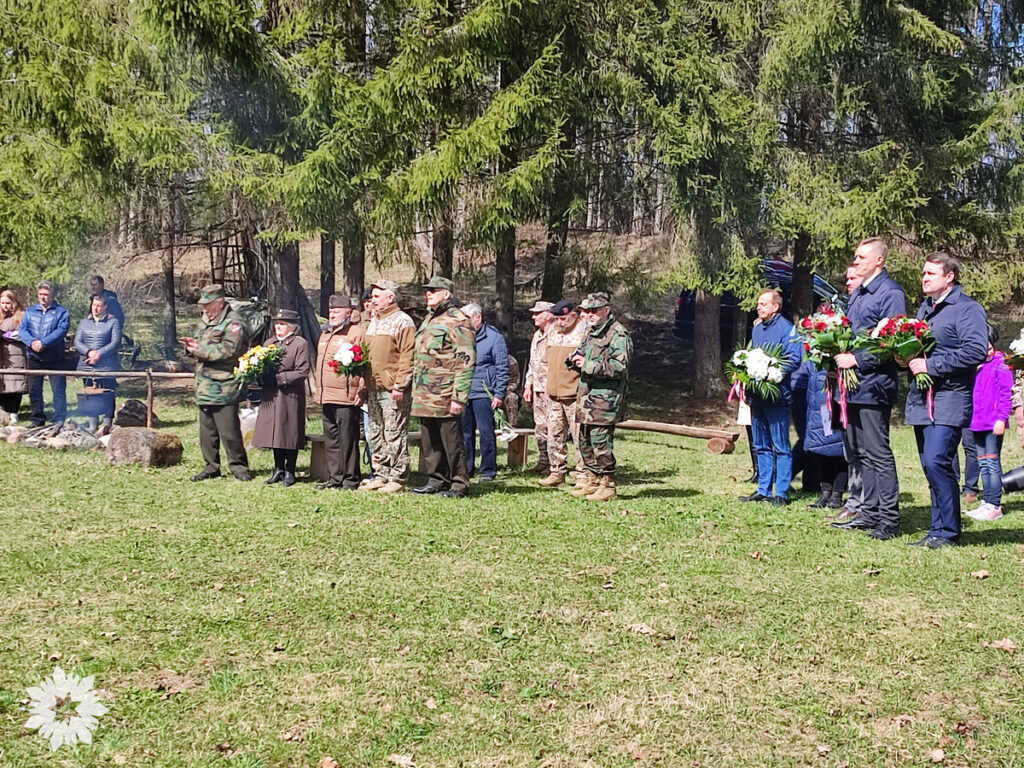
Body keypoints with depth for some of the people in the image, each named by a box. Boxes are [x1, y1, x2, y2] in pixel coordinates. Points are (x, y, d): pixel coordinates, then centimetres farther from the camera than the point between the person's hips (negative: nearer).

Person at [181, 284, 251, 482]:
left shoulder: (233, 323, -11)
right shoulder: (204, 321, 18)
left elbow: (228, 350, -23)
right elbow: (199, 345, 28)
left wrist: (199, 349, -16)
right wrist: (191, 345, 3)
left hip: (224, 388, -9)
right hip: (204, 387, 9)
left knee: (229, 432, -6)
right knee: (207, 431, 12)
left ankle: (239, 467, 5)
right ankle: (211, 467, 21)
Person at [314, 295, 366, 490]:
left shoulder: (357, 332, -5)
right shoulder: (325, 335, 21)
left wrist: (361, 390, -17)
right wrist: (319, 392, 23)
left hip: (347, 399, -8)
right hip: (327, 398, 8)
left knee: (348, 440, -4)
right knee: (331, 441, 11)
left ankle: (351, 479, 3)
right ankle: (336, 478, 18)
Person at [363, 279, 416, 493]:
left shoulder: (402, 322, -7)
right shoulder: (374, 322, 20)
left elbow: (408, 356, -14)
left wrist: (399, 385, -20)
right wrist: (363, 385, 18)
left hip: (393, 389, -9)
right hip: (374, 389, 9)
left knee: (394, 435, -6)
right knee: (375, 435, 12)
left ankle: (398, 479, -1)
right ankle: (381, 475, 20)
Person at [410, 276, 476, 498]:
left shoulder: (457, 322, -9)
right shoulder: (427, 321, 19)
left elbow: (466, 362, -15)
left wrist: (459, 397, -20)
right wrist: (415, 390, 20)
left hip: (444, 397, -9)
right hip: (424, 396, 9)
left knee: (452, 442, -3)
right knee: (430, 442, 13)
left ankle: (459, 485, 4)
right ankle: (437, 480, 23)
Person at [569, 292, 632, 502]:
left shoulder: (618, 334, -11)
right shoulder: (591, 332, 18)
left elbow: (620, 367, -21)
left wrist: (588, 365, -18)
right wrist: (577, 358, 8)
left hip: (605, 398, -9)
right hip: (586, 395, 9)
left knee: (601, 441, -8)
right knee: (584, 440, 13)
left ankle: (608, 485, 0)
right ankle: (592, 479, 25)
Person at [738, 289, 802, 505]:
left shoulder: (786, 329, -7)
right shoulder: (757, 329, 17)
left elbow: (794, 359, -16)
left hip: (777, 396, -8)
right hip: (757, 395, 8)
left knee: (781, 447, -3)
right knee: (761, 446, 12)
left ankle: (782, 493, 1)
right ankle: (763, 490, 18)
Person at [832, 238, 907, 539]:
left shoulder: (890, 293, -11)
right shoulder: (857, 294, 17)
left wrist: (856, 360, -18)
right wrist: (839, 356, 8)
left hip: (873, 385, -9)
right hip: (853, 385, 9)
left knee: (878, 454, -5)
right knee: (861, 453, 14)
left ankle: (889, 520, 1)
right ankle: (869, 513, 22)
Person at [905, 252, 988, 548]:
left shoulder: (967, 308, -7)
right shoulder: (925, 308, 19)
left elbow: (976, 351, -19)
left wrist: (931, 365, -19)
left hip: (949, 398, -8)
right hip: (921, 398, 8)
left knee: (936, 461, -17)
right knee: (932, 466, 10)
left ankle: (947, 532, -8)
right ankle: (939, 530, 16)